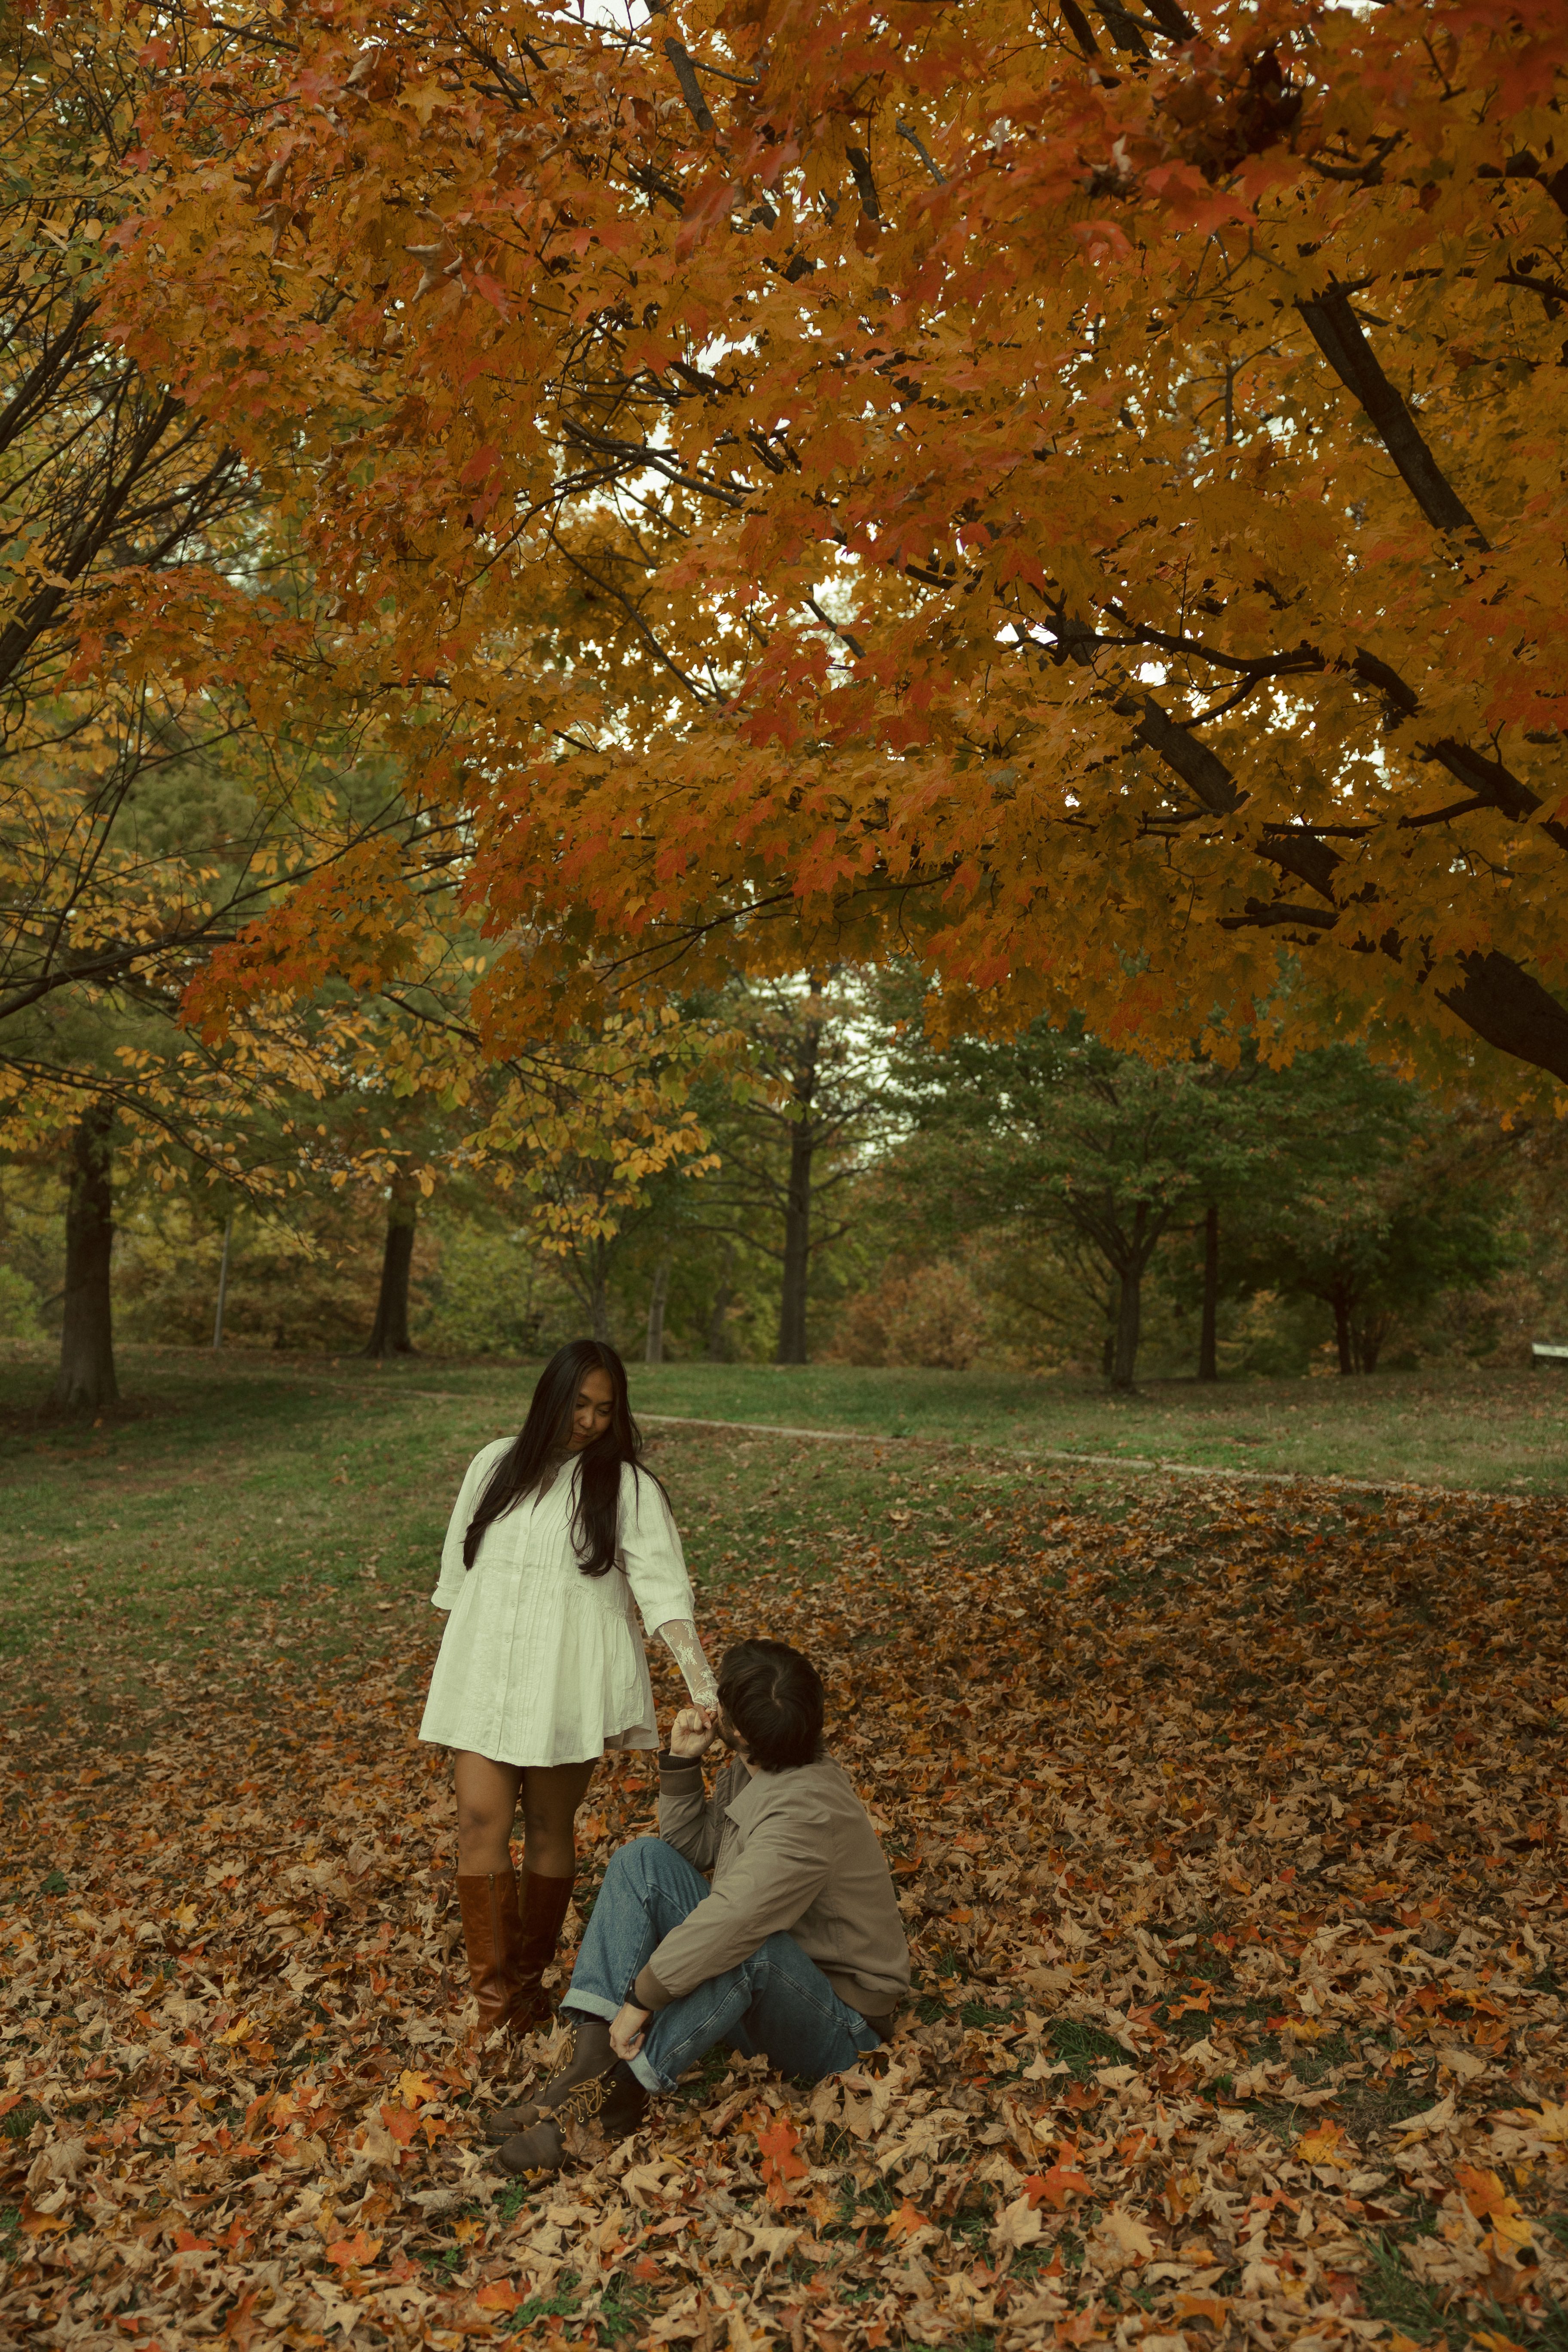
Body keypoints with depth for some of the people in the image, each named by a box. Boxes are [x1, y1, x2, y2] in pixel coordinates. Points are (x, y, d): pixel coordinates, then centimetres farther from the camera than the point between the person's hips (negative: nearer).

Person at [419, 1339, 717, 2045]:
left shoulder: (626, 1485, -5)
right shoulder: (495, 1465, 5)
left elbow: (663, 1586, -13)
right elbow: (458, 1566, 14)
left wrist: (704, 1687, -23)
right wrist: (451, 1662, 16)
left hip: (567, 1681, -2)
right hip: (484, 1671, 2)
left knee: (549, 1827, 7)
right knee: (481, 1819, -6)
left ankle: (530, 1982, 24)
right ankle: (493, 1993, 3)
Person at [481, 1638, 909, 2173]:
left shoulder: (810, 1812, -30)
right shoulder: (752, 1771, -3)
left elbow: (730, 1922, -37)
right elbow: (693, 1848, 9)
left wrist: (641, 1997, -28)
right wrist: (681, 1764, -7)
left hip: (835, 2025, -9)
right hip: (751, 1992, 9)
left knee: (749, 1947, -41)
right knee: (644, 1860, -6)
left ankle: (616, 2090, -26)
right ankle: (590, 2052, -19)